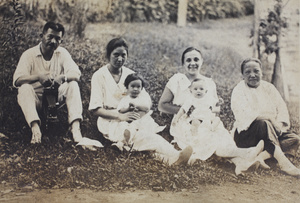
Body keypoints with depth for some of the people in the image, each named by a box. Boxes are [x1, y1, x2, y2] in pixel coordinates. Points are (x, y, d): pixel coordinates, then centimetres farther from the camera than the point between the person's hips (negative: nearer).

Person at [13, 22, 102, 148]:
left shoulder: (62, 53, 3)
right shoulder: (29, 54, -5)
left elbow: (76, 74, -11)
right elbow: (17, 79, -18)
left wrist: (62, 77, -34)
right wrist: (38, 77, -36)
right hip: (36, 98, -2)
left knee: (73, 85, -21)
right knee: (24, 88, -30)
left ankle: (75, 128, -35)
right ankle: (35, 128, -44)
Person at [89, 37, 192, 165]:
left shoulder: (131, 74, 12)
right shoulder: (99, 76, 0)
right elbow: (95, 109, -7)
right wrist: (121, 116, -21)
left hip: (132, 120, 5)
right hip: (111, 122, -5)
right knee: (142, 136, -37)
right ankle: (174, 157, -58)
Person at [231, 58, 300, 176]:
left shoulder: (268, 88, 12)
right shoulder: (239, 90, -3)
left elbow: (282, 108, 3)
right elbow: (245, 115, -18)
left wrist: (279, 124, -18)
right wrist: (272, 118, -19)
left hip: (272, 132, 6)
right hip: (246, 134, -5)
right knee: (264, 123, -34)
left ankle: (263, 156, -31)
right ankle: (283, 162, -42)